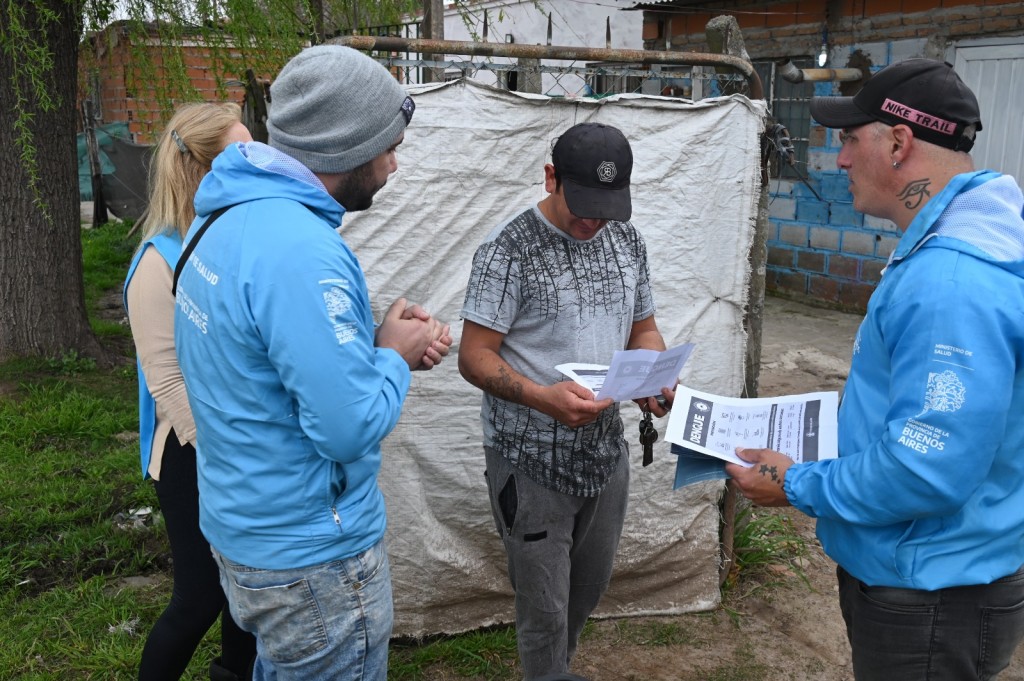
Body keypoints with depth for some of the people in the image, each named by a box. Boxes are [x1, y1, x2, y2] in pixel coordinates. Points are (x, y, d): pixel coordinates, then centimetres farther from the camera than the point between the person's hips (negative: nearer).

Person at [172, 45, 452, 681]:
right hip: (311, 559, -9)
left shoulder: (228, 215, 2)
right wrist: (394, 357, -11)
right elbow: (352, 429, -29)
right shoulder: (300, 249, -29)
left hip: (248, 526, 9)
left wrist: (376, 341, 0)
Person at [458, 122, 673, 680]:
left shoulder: (626, 241, 4)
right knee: (545, 608, 7)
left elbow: (643, 328, 13)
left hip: (605, 449, 6)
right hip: (531, 461, -6)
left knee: (590, 588, 24)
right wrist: (542, 397, -33)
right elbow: (474, 357, -16)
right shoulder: (508, 250, -15)